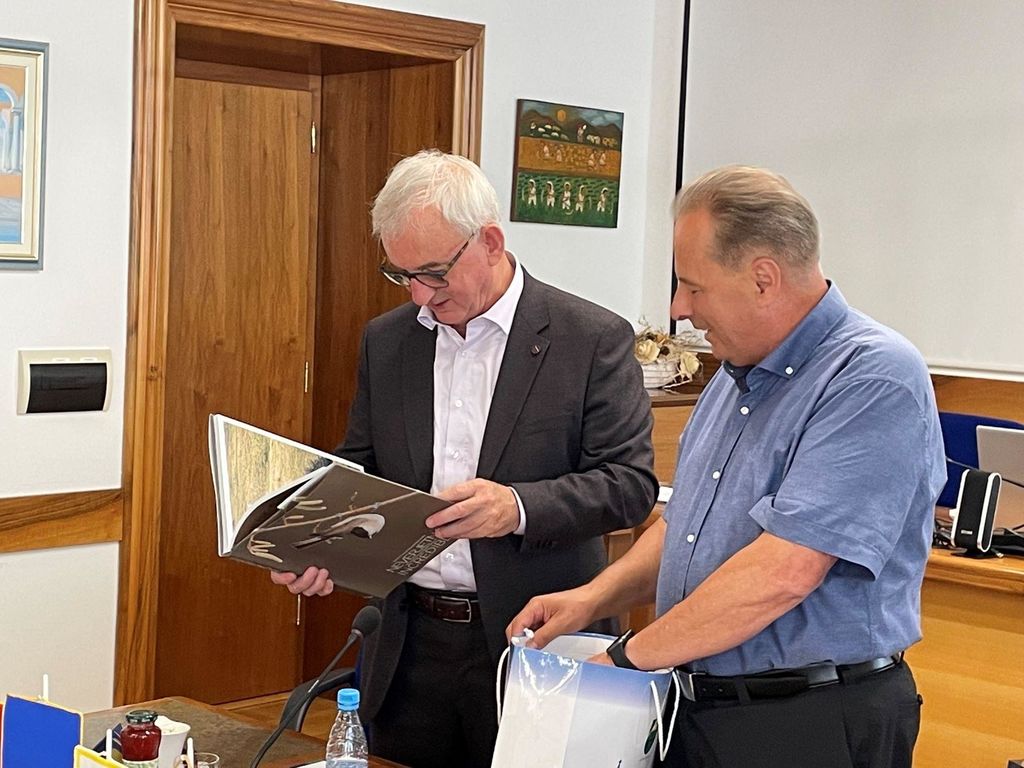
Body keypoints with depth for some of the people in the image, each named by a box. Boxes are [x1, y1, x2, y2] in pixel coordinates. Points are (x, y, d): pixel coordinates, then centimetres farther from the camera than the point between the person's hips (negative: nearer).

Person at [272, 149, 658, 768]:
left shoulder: (594, 339, -7)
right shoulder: (386, 341, 8)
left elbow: (630, 483, -10)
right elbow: (359, 471, 13)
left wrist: (519, 507, -27)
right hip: (409, 644, 4)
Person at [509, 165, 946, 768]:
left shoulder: (875, 378, -19)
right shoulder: (739, 374, 10)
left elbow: (782, 571, -27)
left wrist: (626, 657, -20)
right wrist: (595, 599, 2)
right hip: (698, 707, 8)